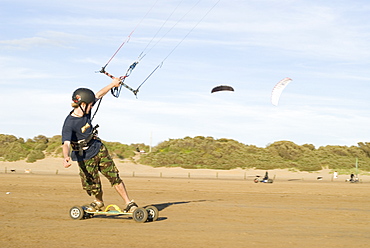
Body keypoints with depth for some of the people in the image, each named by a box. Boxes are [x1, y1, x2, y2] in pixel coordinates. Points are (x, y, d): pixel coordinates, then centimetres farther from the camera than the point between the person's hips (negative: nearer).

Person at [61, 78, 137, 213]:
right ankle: (99, 202, 32)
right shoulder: (69, 124, -26)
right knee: (92, 186, -1)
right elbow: (66, 143, -37)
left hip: (99, 149, 5)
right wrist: (66, 157, -56)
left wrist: (113, 84, 16)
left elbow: (98, 95, 9)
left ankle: (129, 203, 8)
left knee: (114, 177, 0)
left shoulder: (86, 110, -7)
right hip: (85, 158, -5)